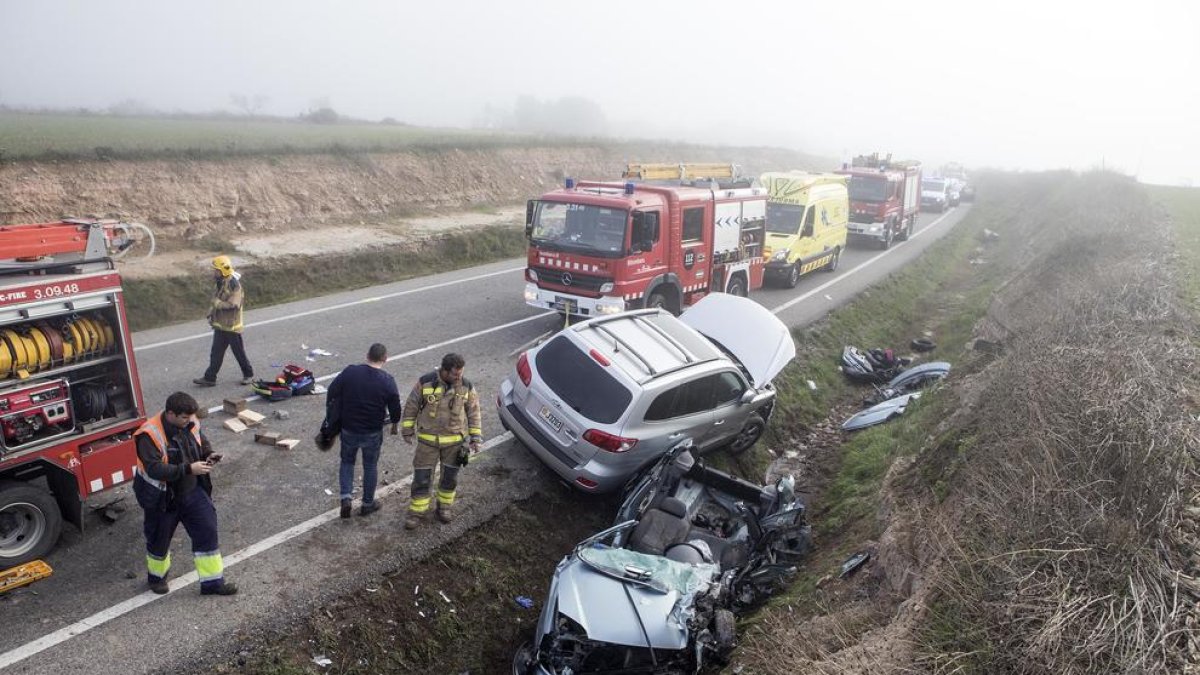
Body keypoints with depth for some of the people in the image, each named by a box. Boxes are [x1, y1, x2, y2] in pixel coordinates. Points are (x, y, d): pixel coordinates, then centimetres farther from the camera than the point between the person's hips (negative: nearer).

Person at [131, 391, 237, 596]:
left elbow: (202, 442, 12)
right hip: (163, 498, -5)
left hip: (192, 491, 5)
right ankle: (156, 577, 45)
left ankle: (212, 581, 15)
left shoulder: (190, 424, -7)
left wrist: (209, 455, -9)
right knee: (160, 538, 16)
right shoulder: (150, 435, -26)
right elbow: (154, 469, -31)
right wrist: (188, 469, -36)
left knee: (207, 531, 4)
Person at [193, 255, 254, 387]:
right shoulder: (221, 283, 10)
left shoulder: (233, 284, -19)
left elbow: (234, 304, -27)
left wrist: (218, 303, -22)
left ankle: (249, 375, 20)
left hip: (232, 326, -9)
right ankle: (209, 378, 12)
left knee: (239, 352, 5)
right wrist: (212, 312, 9)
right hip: (220, 325, 9)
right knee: (216, 353, 9)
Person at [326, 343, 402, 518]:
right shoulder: (387, 381, -14)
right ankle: (367, 504, 26)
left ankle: (345, 497, 8)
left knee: (347, 461, 22)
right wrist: (395, 424, 13)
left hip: (348, 429, 1)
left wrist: (332, 415, 13)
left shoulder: (349, 372, -9)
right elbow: (395, 408, -6)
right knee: (370, 466, 15)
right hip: (373, 433, -1)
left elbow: (332, 393, -2)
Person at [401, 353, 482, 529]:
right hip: (428, 440, -1)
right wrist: (408, 430, 2)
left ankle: (445, 506, 36)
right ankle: (418, 511, 21)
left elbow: (473, 411, 1)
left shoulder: (466, 386, -10)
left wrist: (475, 436, 0)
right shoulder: (425, 382, -15)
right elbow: (411, 406, -3)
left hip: (455, 440, 1)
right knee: (422, 477, 4)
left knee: (450, 476, 14)